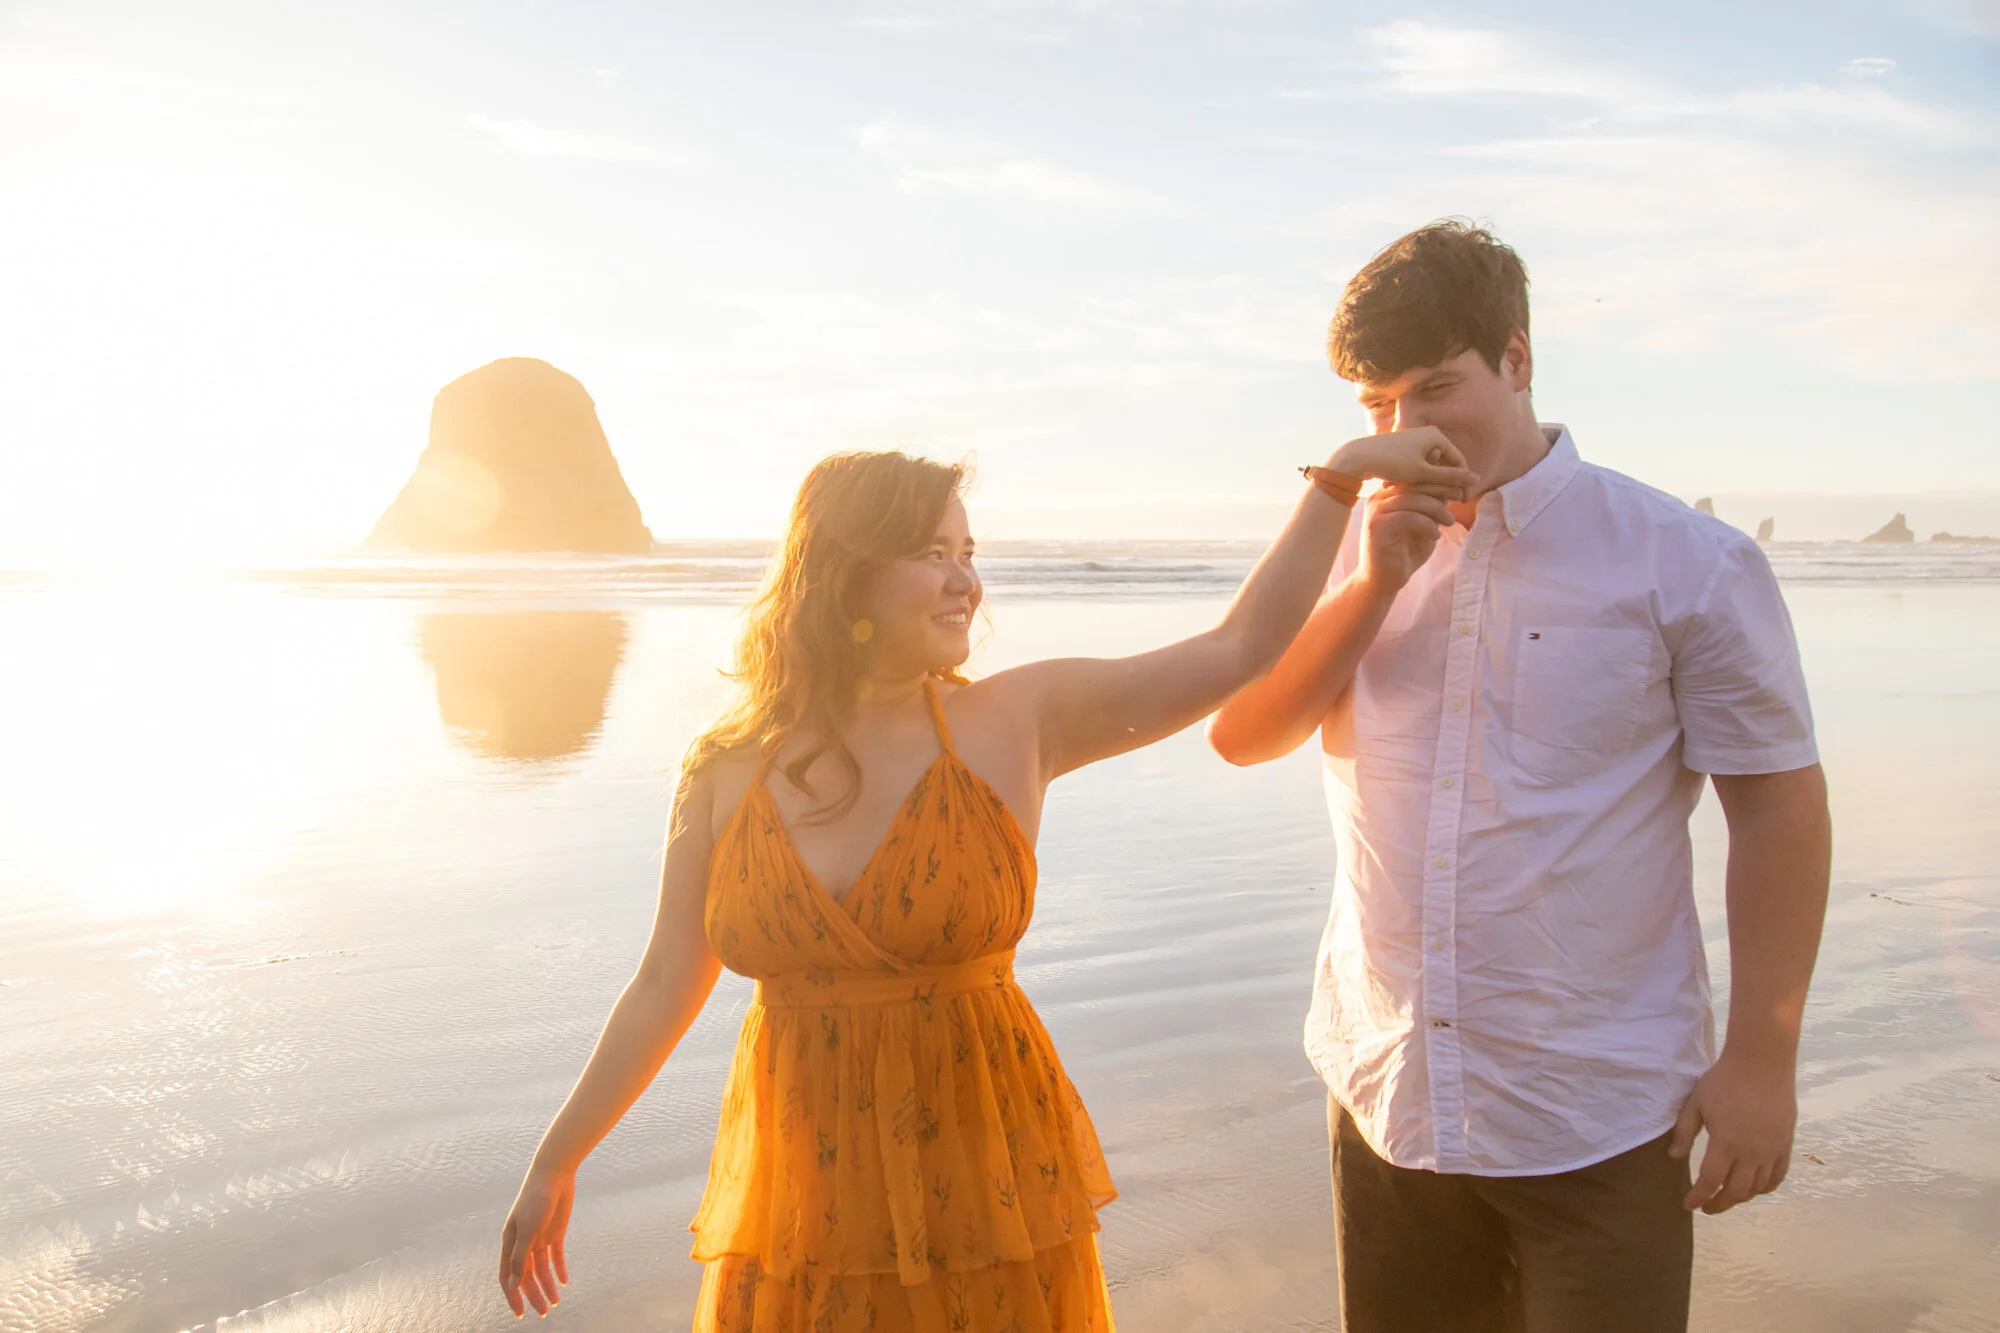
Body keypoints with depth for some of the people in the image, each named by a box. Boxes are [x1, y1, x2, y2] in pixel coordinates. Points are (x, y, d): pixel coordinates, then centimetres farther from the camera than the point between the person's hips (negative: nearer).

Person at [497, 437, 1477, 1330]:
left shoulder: (1019, 721, -6)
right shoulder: (727, 771, -3)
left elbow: (1241, 646, -4)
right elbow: (665, 987, 4)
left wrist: (1345, 473, -8)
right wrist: (554, 1166, 10)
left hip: (983, 1182, 0)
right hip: (802, 1197, 1)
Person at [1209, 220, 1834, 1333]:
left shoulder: (1686, 562, -7)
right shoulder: (1363, 551, 6)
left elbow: (1778, 801, -6)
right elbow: (1242, 735, -1)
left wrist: (1761, 1059, -8)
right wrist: (1378, 582, -13)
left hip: (1599, 1118, -4)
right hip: (1387, 1098, 4)